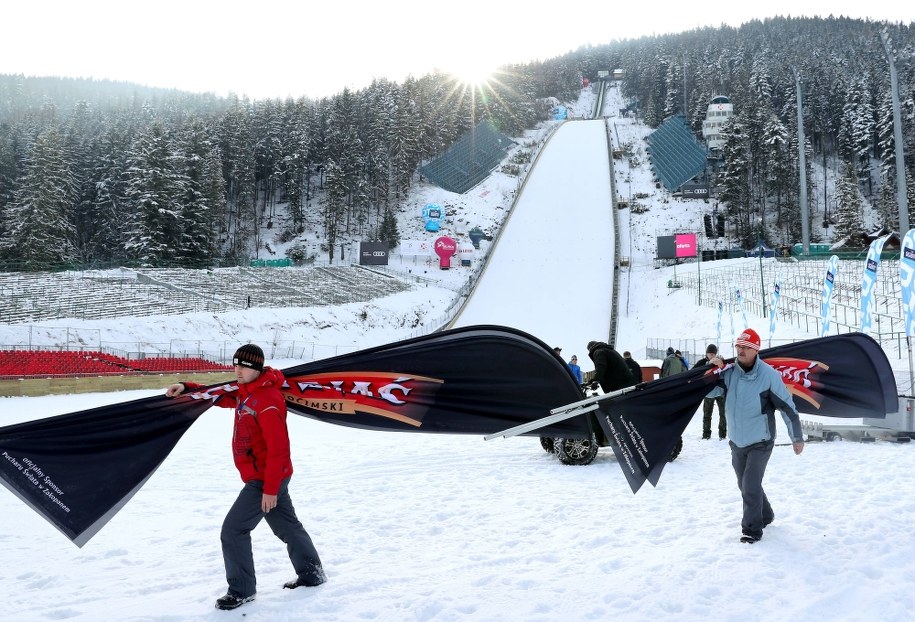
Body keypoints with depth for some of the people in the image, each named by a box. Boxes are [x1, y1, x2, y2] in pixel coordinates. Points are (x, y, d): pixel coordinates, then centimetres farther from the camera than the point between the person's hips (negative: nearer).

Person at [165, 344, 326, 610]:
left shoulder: (267, 400, -24)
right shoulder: (244, 392, 6)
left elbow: (278, 449, -25)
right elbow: (219, 397, 18)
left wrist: (270, 489, -24)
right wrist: (186, 388, 0)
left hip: (264, 479, -10)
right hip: (269, 477, 10)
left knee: (233, 530, -5)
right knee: (287, 526, 19)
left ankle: (241, 590, 7)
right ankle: (312, 573, 33)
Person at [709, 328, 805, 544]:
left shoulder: (768, 374, -17)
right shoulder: (729, 373, -6)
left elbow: (787, 406, -10)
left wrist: (797, 437, -6)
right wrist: (714, 370, -14)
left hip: (760, 442, -5)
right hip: (737, 441, 5)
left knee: (751, 485, -11)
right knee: (745, 485, 17)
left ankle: (752, 529, 3)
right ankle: (764, 516, 39)